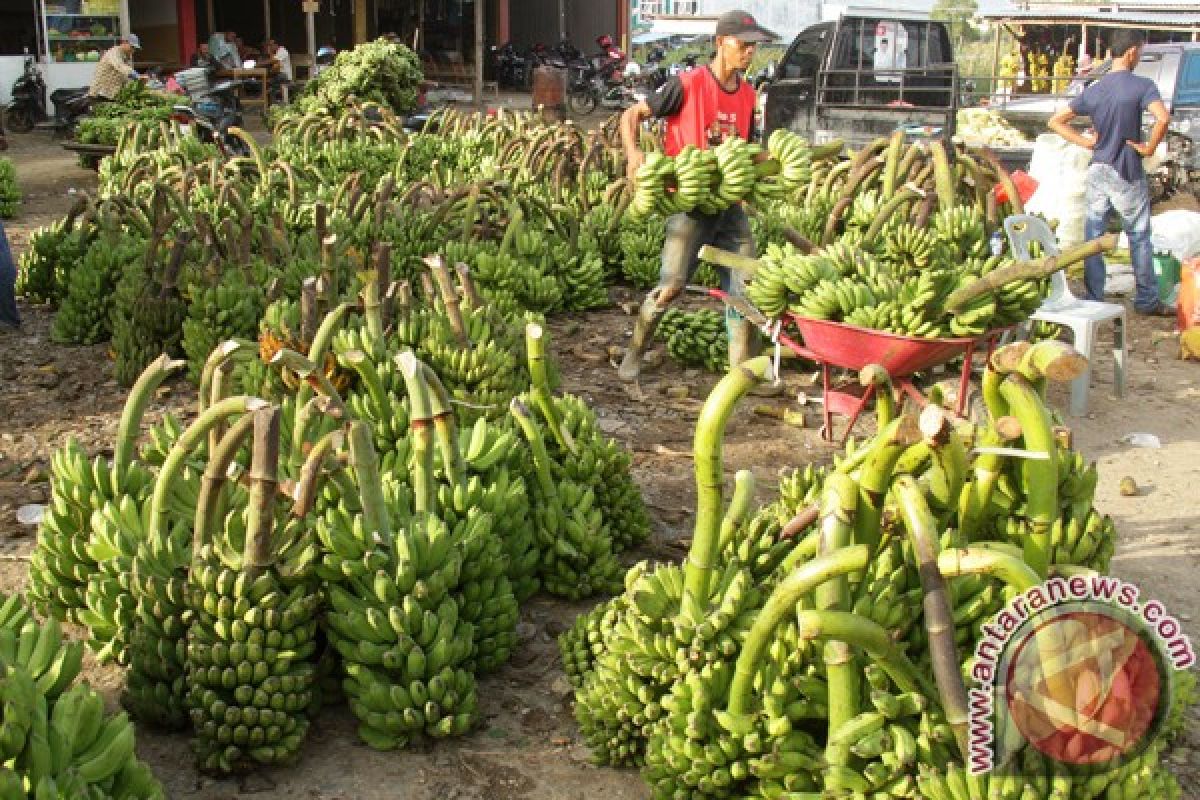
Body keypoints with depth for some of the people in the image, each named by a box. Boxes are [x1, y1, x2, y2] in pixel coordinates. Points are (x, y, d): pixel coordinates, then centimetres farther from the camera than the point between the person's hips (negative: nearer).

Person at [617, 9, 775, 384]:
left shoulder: (748, 94, 9)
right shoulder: (687, 85, -10)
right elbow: (630, 116, -5)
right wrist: (633, 152, -24)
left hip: (730, 204, 6)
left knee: (745, 286, 3)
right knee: (672, 284, -14)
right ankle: (635, 350, 9)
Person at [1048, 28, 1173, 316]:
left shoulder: (1094, 90, 5)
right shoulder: (1142, 86, -11)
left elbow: (1056, 122, 5)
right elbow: (1163, 118, -28)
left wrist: (1085, 142, 4)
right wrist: (1149, 147, -14)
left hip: (1097, 171, 4)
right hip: (1127, 174, -4)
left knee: (1093, 238, 7)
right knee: (1139, 237, 9)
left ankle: (1093, 300, 10)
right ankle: (1147, 300, 18)